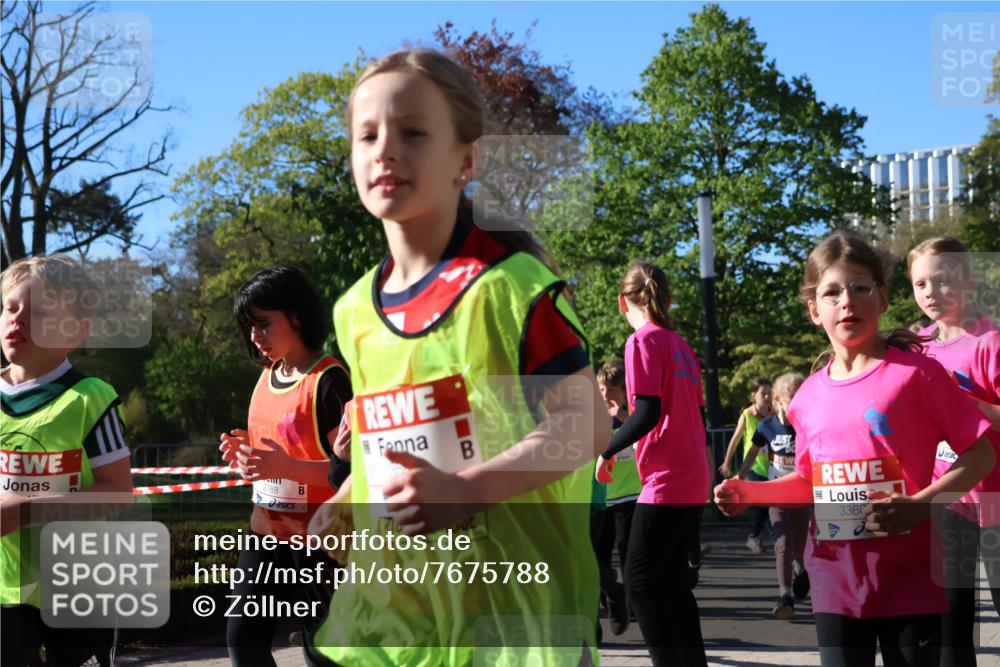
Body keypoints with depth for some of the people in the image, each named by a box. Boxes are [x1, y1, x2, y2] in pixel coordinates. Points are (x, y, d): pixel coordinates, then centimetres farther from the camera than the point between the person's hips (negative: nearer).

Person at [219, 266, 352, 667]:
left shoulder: (328, 379, -14)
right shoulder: (267, 377, 10)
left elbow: (351, 467, -20)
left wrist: (286, 466, -30)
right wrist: (245, 454, 1)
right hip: (267, 535, 8)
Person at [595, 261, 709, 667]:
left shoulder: (643, 341, -10)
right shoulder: (681, 345, 14)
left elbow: (648, 412, -19)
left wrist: (607, 451, -9)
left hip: (664, 482, -8)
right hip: (692, 480, 9)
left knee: (640, 581, -4)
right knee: (670, 578, 15)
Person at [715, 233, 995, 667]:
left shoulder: (915, 372, -8)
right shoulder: (809, 397, 7)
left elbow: (982, 455, -7)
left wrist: (918, 506, -19)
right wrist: (749, 492, 3)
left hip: (910, 583, -4)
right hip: (836, 583, 4)